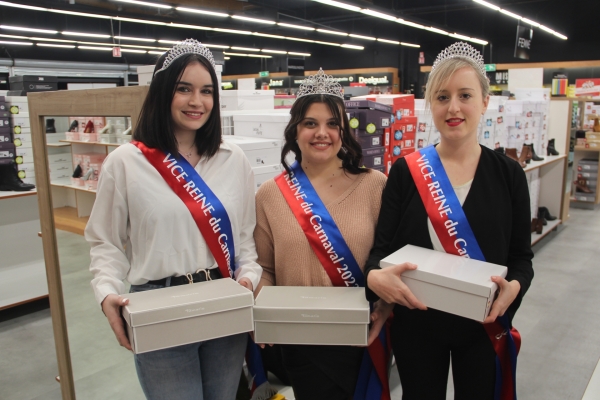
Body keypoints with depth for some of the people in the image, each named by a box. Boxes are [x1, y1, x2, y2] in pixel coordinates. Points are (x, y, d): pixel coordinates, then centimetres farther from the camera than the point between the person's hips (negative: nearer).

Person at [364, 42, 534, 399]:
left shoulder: (508, 173, -4)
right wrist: (376, 275, -30)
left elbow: (522, 255, -1)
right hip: (417, 324, 0)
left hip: (483, 326, 1)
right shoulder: (406, 171, -6)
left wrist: (514, 286, -22)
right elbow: (382, 246, -8)